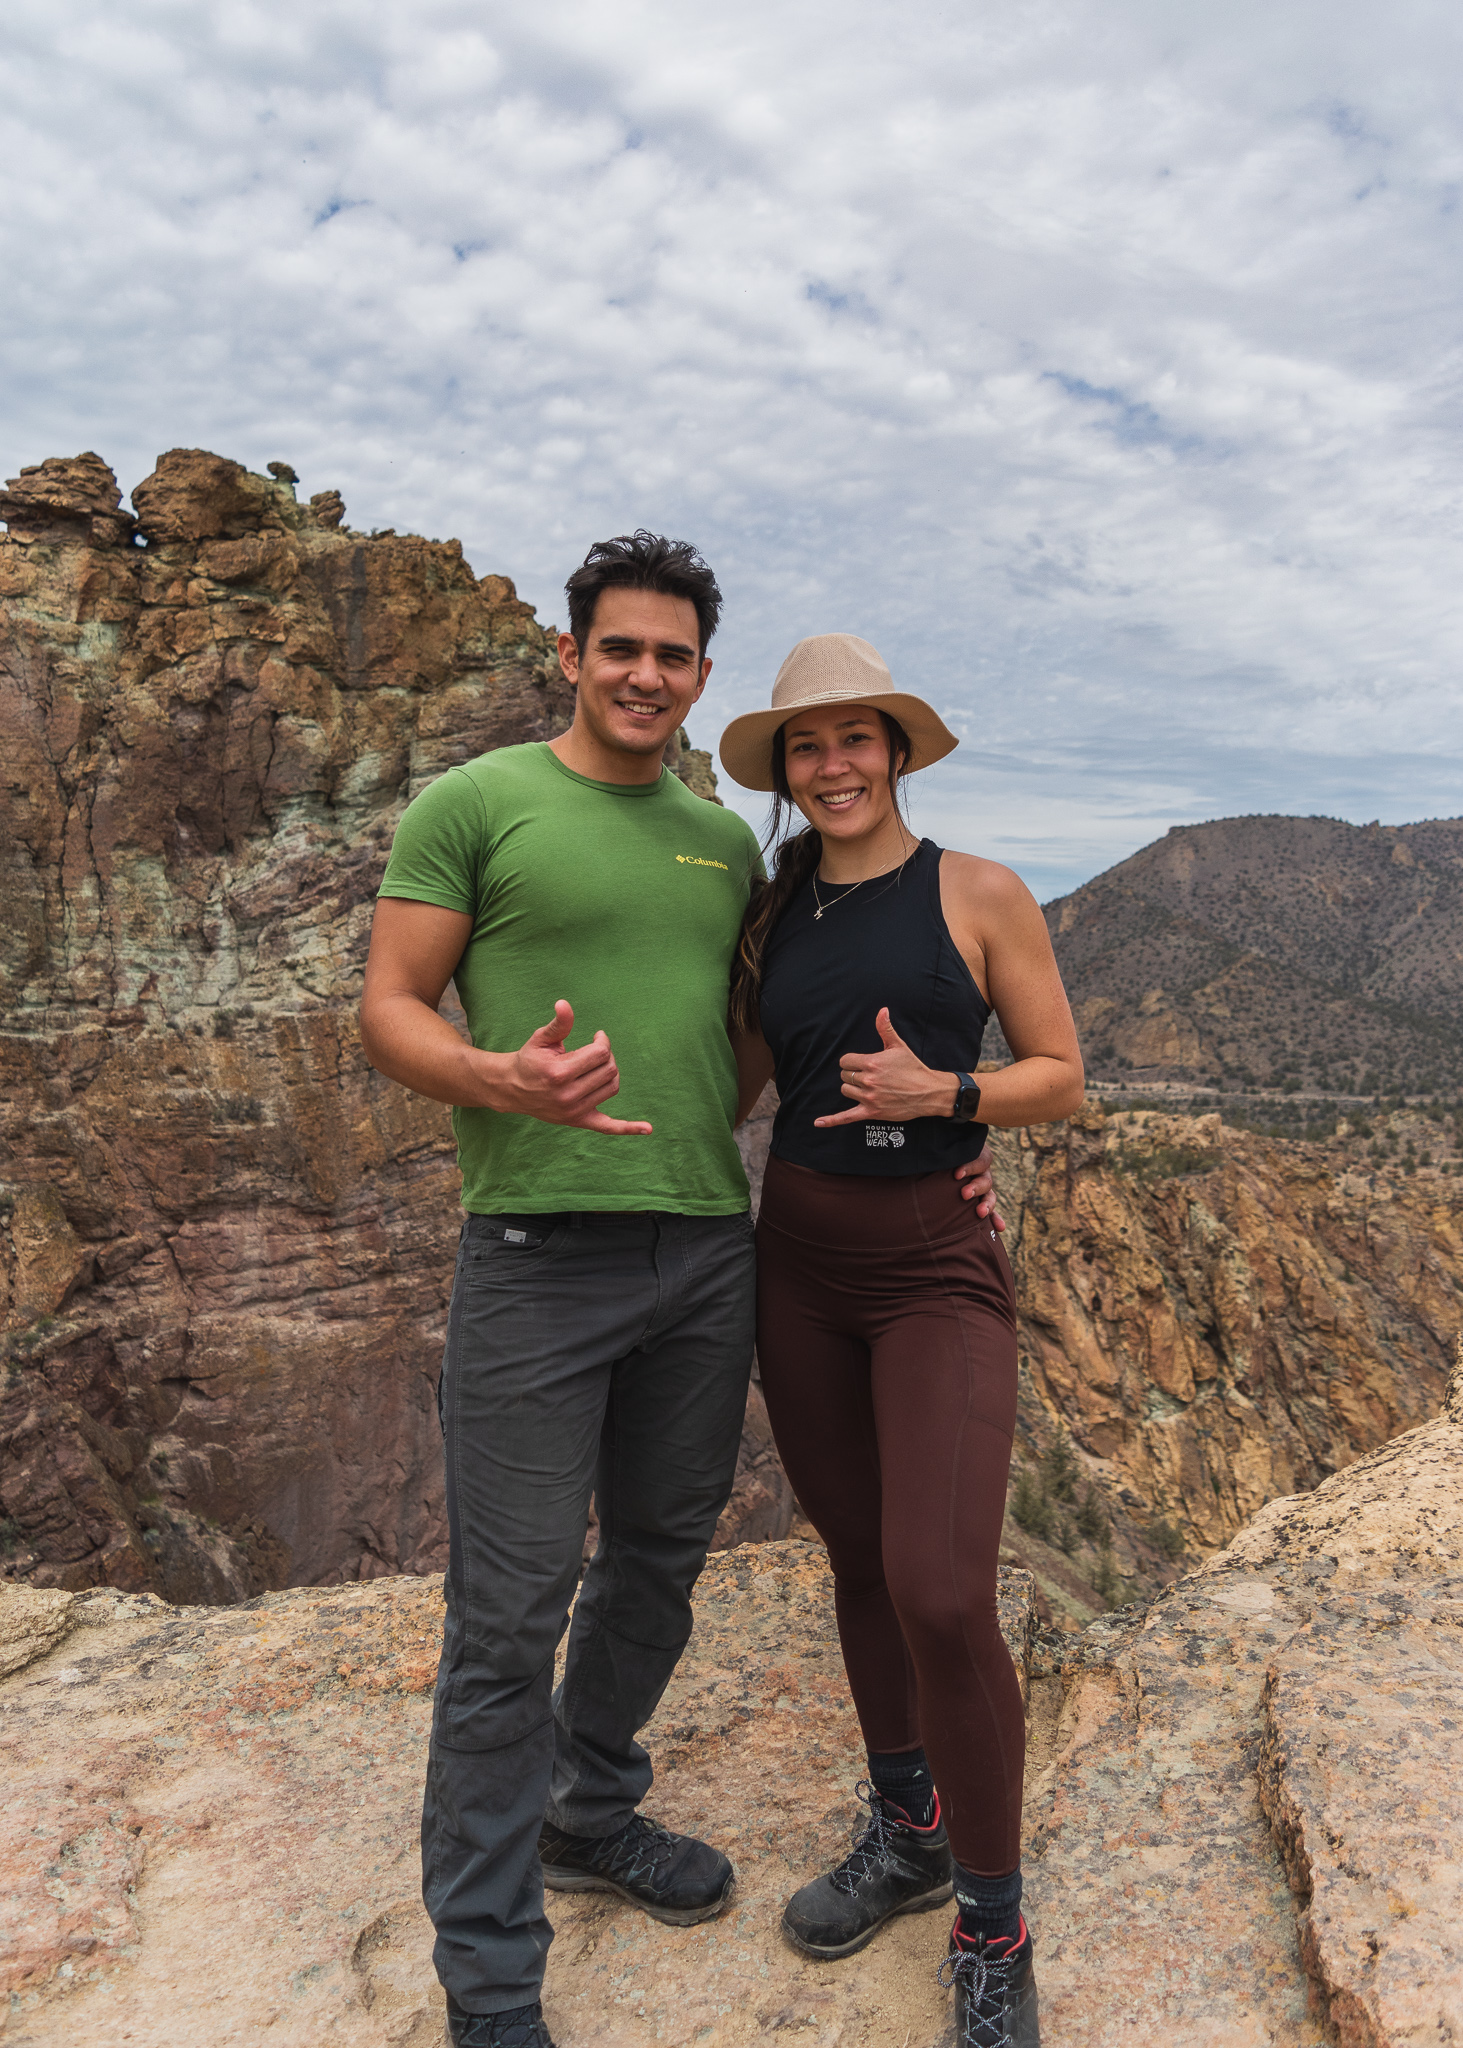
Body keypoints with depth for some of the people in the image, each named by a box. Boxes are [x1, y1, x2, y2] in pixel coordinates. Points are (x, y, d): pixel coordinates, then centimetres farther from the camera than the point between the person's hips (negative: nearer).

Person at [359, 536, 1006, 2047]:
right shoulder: (473, 805, -1)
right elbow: (388, 1011, -4)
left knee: (659, 1563, 18)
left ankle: (592, 1818, 42)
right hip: (537, 1254, -5)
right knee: (507, 1616, 1)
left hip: (708, 1255, 6)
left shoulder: (725, 842, 14)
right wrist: (501, 1077, -25)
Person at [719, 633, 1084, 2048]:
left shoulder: (980, 895, -4)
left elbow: (1061, 1078, -2)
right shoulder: (772, 914, 7)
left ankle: (991, 1929, 13)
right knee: (858, 1560, 14)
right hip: (796, 1260, 4)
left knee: (941, 1595, -12)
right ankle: (906, 1830, 37)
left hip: (937, 1266, -4)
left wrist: (942, 1092, -19)